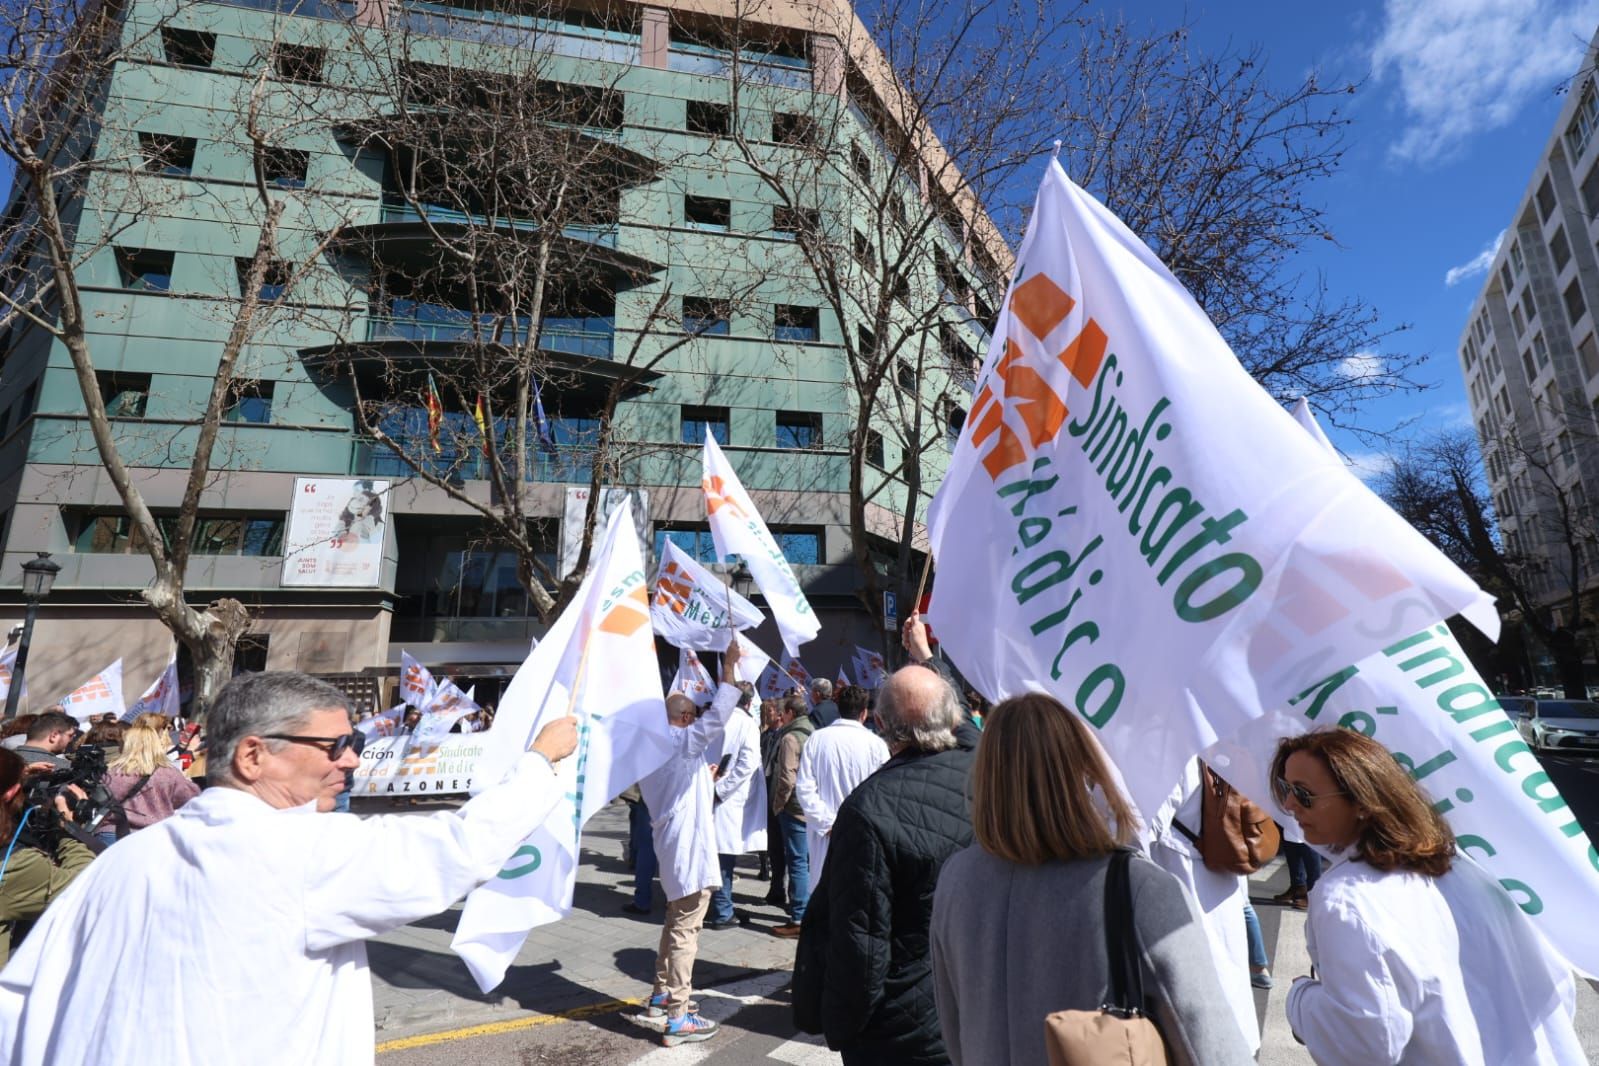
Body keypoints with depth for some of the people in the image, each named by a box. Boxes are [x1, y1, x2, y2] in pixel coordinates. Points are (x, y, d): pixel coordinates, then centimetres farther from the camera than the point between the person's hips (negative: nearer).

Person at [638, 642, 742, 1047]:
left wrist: (703, 778, 23)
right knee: (685, 930, -5)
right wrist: (729, 666, -24)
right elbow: (718, 716, -27)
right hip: (688, 847, -10)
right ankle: (677, 1019, 0)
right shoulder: (680, 742, -14)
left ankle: (661, 995, 33)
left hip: (673, 845, 10)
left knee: (676, 923, 22)